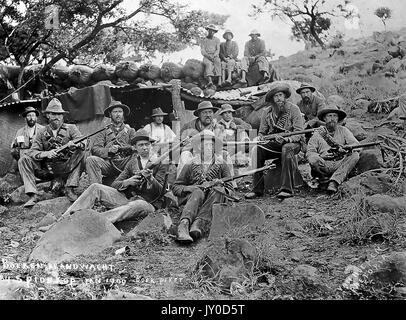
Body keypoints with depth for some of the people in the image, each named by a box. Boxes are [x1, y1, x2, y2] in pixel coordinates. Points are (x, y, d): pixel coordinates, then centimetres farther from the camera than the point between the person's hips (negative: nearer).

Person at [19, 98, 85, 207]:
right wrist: (46, 153, -23)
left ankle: (69, 189, -22)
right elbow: (32, 152, -4)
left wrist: (74, 144, -36)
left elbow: (83, 144, -13)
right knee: (24, 160, -13)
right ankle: (33, 195, -17)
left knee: (80, 152, -27)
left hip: (67, 168, -2)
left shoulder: (70, 128, 2)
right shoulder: (42, 134, 7)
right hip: (48, 169, 2)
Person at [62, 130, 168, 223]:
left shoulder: (160, 163, 2)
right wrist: (127, 182, -14)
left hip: (148, 203, -5)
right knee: (95, 187, -13)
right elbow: (114, 185, 9)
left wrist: (150, 178, -28)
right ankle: (66, 217, -22)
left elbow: (159, 192, -7)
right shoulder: (132, 162, 15)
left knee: (138, 205, -43)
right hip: (127, 198, 5)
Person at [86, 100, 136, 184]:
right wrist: (109, 150, -14)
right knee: (91, 160, -26)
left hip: (124, 162, -1)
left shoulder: (130, 131, 22)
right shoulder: (103, 133, 22)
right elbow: (95, 149, 6)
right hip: (108, 163, 1)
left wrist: (119, 148, -11)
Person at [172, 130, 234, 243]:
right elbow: (175, 187, 11)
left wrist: (220, 186, -11)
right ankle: (183, 225, -57)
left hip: (213, 200, 1)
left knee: (217, 190, -30)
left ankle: (198, 225, -49)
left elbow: (230, 190, 12)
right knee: (198, 192, -33)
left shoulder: (221, 165, 15)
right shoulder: (190, 166, 12)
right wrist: (188, 188, -10)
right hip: (191, 198, -1)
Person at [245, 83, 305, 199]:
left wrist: (287, 139, -31)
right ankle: (257, 189, -21)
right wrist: (260, 137, -12)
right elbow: (262, 132, 13)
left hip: (293, 143, -4)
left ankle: (287, 189, -37)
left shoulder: (293, 109, -6)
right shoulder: (267, 112, 7)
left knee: (286, 148, -38)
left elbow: (299, 133, -12)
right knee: (257, 150, -22)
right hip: (274, 143, 4)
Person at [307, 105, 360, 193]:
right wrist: (321, 156, -21)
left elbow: (357, 146, 3)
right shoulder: (318, 133, 10)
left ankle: (333, 182, -30)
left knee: (354, 155, -24)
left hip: (340, 165, 2)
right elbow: (310, 152, 1)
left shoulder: (343, 130, 14)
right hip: (324, 165, -2)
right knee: (314, 160, -33)